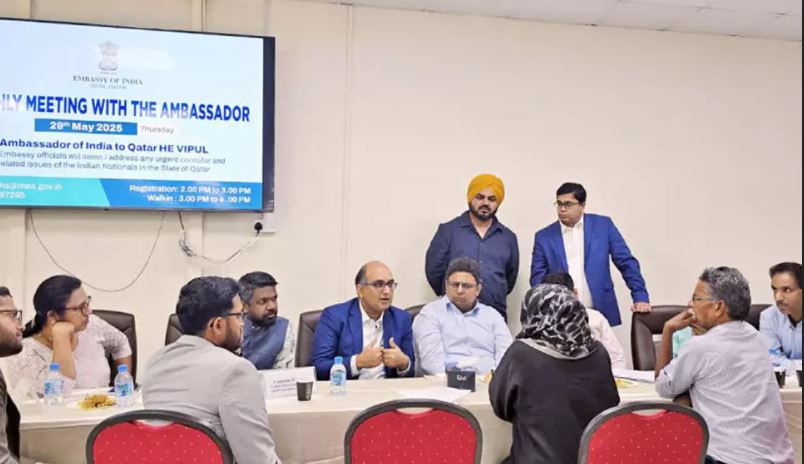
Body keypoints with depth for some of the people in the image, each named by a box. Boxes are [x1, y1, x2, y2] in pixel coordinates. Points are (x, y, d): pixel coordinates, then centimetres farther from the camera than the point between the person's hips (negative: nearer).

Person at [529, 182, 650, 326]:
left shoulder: (603, 225, 4)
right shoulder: (543, 237, 6)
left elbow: (627, 263, 4)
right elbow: (537, 277, 6)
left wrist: (640, 297, -4)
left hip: (600, 314, 0)